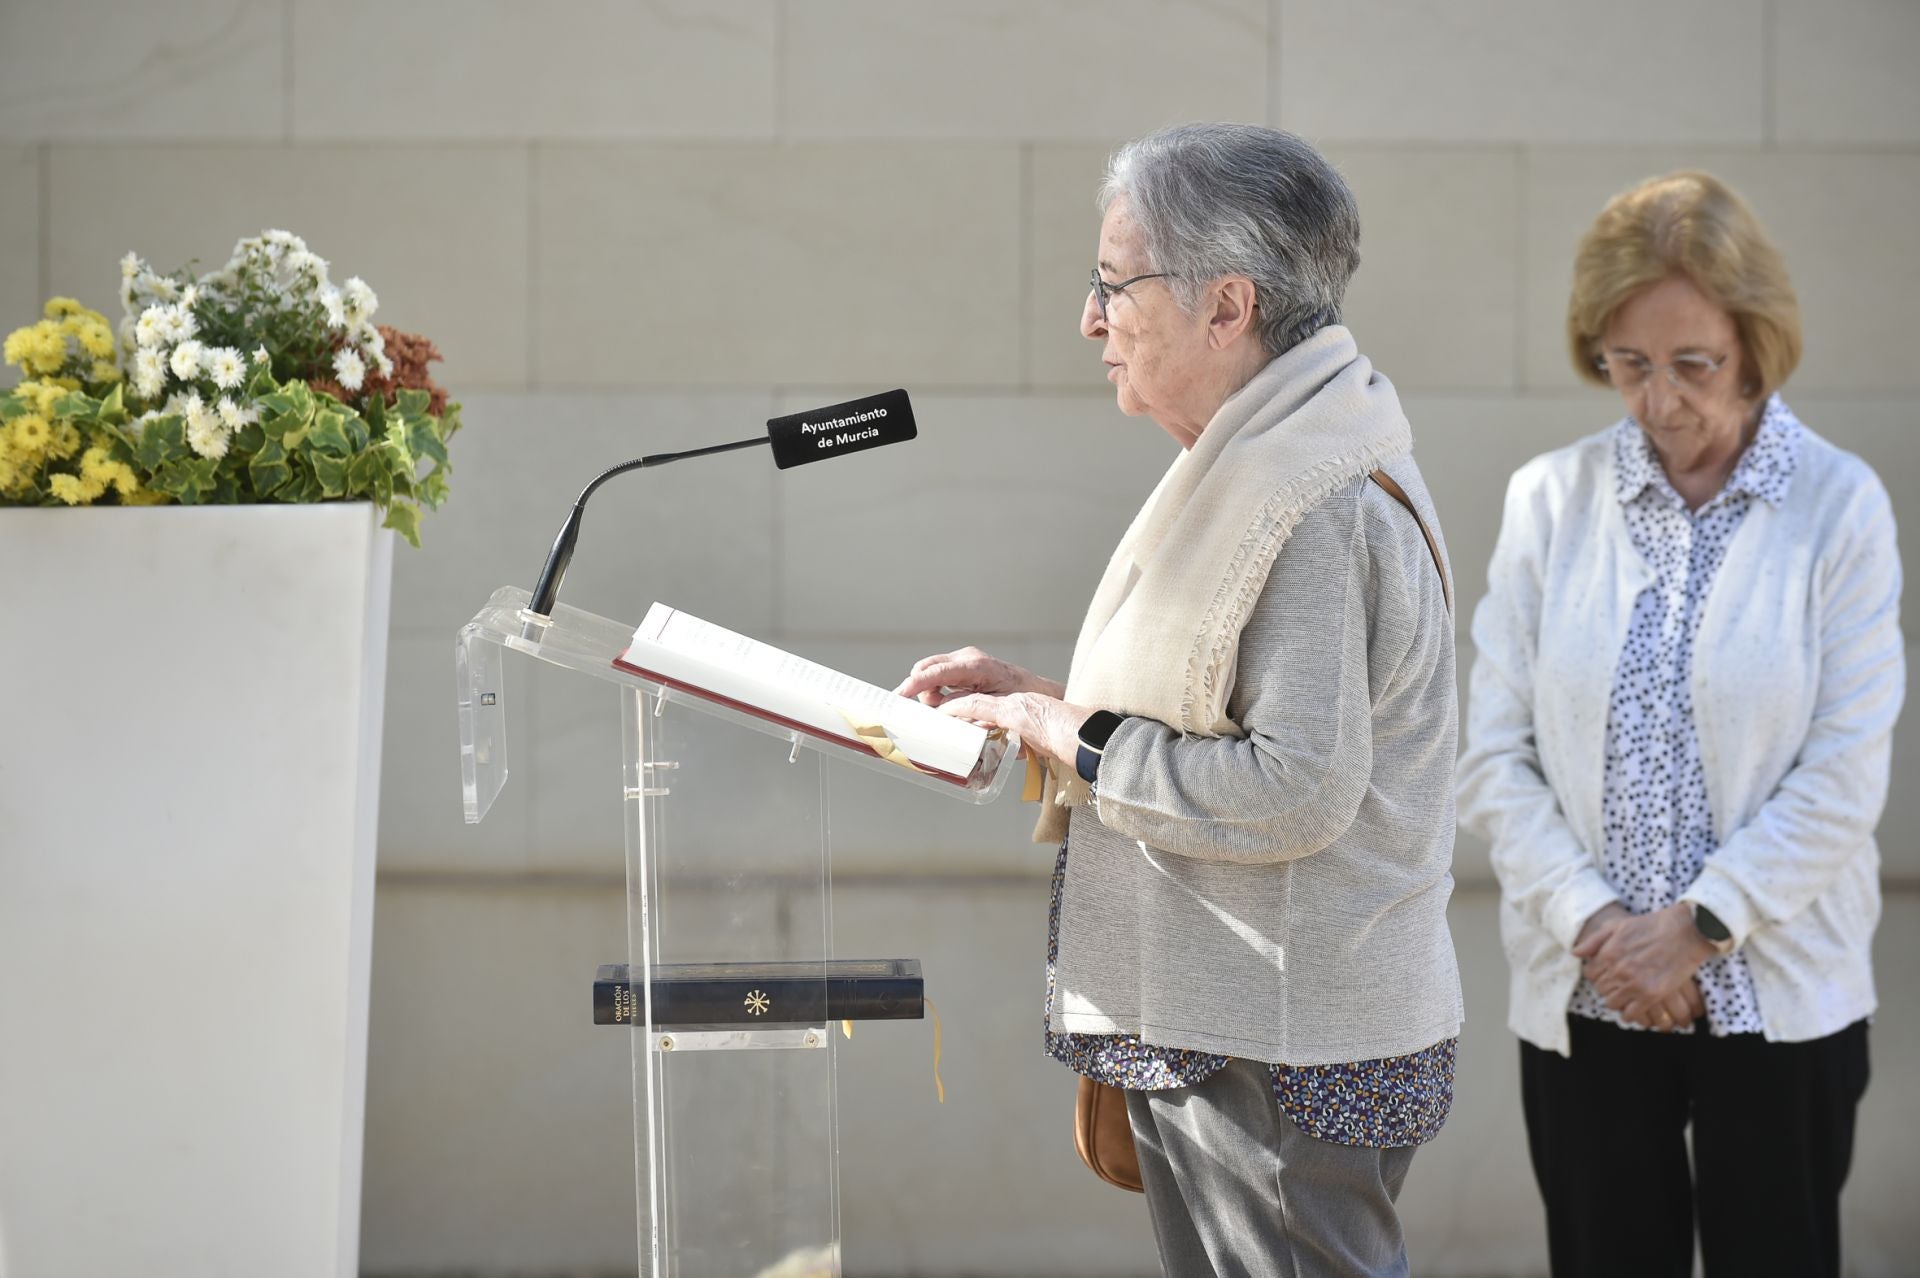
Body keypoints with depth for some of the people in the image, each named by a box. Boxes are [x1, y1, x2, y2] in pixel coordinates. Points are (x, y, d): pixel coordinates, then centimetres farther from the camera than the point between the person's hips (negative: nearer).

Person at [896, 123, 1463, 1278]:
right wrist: (1040, 698, 12)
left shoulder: (1311, 503, -19)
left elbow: (1298, 787, -26)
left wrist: (1085, 745, -15)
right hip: (1221, 1031, 11)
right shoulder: (1257, 465, 15)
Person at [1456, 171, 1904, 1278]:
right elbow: (1494, 754, -1)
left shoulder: (1839, 507, -4)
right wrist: (1593, 922, -11)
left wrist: (1700, 925, -13)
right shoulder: (1551, 500, 1)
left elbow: (1844, 778, -7)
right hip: (1584, 997, 2)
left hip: (1778, 999, -1)